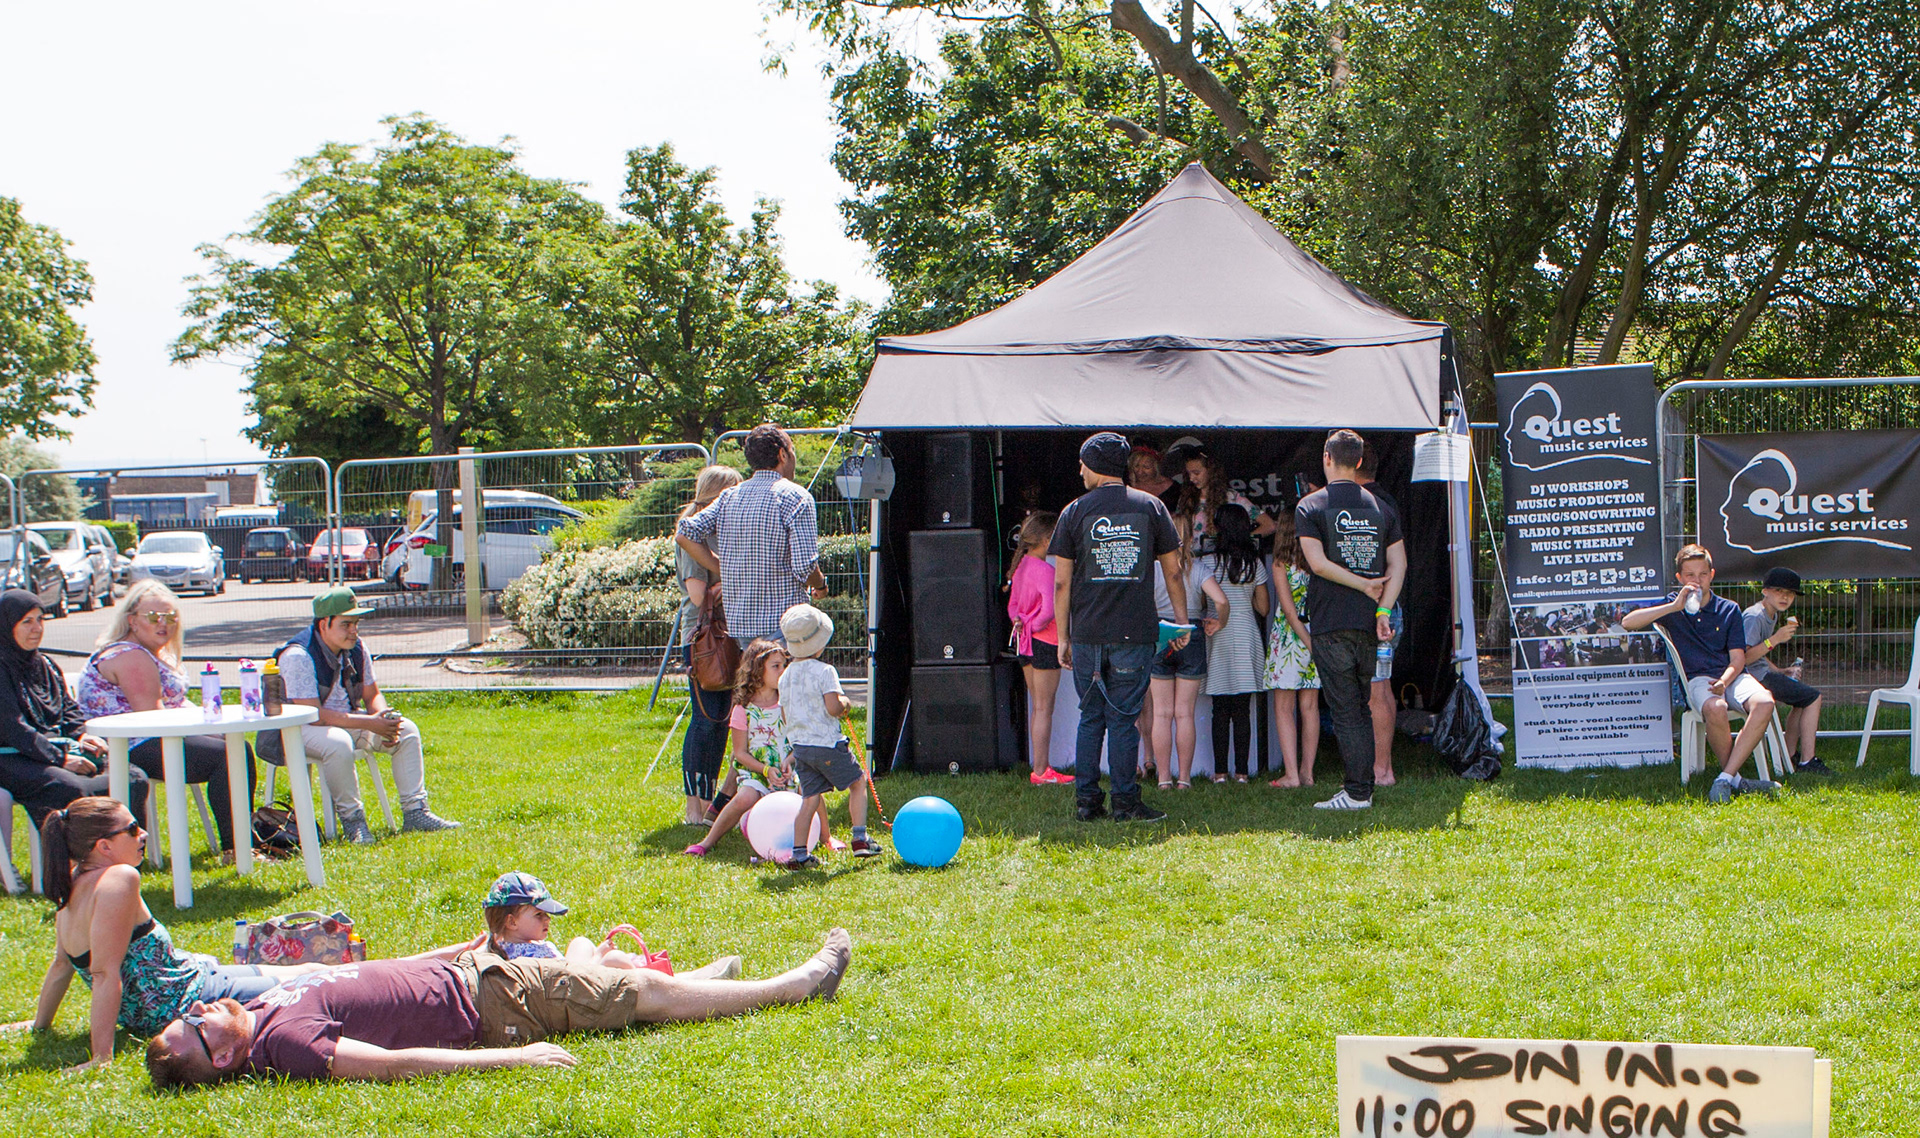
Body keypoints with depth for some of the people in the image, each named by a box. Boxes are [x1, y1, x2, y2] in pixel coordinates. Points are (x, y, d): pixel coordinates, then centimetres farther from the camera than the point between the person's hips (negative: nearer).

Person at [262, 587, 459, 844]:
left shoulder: (356, 648, 0)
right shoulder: (298, 656, -24)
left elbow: (372, 695, 9)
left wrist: (382, 716, -16)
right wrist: (368, 723, -31)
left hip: (347, 719, 8)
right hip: (299, 729, -8)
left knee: (406, 730, -7)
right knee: (338, 743, -39)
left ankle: (415, 811, -6)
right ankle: (351, 818, -23)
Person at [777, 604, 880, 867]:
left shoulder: (786, 675, 9)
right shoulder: (824, 671, -13)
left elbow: (785, 715, 14)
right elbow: (833, 707, -22)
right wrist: (846, 704, -1)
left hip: (799, 744, 6)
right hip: (827, 744, -6)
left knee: (810, 798, 10)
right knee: (858, 782, 12)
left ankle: (799, 854, 4)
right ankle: (859, 839, 6)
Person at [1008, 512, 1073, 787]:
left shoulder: (1022, 566, 10)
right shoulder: (1044, 569, -18)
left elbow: (1012, 604, 18)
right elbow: (1049, 609, -26)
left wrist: (1020, 621, 3)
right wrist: (1034, 626, -10)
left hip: (1025, 642, 9)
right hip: (1045, 642, -9)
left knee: (1036, 707, 14)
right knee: (1044, 709, -4)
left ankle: (1040, 766, 18)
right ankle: (1041, 771, -2)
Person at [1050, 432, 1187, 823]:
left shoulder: (1075, 511, 2)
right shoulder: (1151, 507, 4)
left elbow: (1061, 582, 3)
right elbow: (1173, 571, 7)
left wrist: (1063, 637, 10)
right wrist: (1182, 621, 16)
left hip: (1087, 633, 1)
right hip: (1135, 632, -1)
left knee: (1090, 717, 11)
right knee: (1123, 718, 2)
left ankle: (1086, 799, 10)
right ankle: (1125, 802, 2)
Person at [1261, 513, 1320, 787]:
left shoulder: (1281, 564, -9)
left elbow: (1289, 609, -14)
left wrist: (1308, 642, -13)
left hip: (1288, 635, -4)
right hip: (1316, 634, 4)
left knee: (1284, 708, 2)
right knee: (1310, 706, 10)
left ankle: (1291, 773, -4)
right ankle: (1307, 772, 12)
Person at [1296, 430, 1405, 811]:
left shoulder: (1310, 506, -3)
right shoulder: (1381, 507, 10)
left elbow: (1318, 562, -14)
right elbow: (1398, 565, 2)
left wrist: (1363, 585, -6)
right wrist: (1382, 610, -4)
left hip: (1331, 624, -5)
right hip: (1368, 623, 5)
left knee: (1345, 710, -3)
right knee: (1361, 708, 14)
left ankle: (1356, 792, -4)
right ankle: (1364, 786, 16)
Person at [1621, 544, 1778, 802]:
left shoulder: (1729, 610, 13)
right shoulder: (1672, 608, 11)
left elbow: (1737, 659, 6)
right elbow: (1628, 622, -4)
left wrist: (1724, 681, -17)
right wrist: (1675, 607, -9)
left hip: (1731, 675, 2)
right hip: (1697, 678, -2)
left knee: (1764, 703, -32)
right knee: (1715, 709, -38)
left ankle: (1725, 779, -32)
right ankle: (1735, 779, -20)